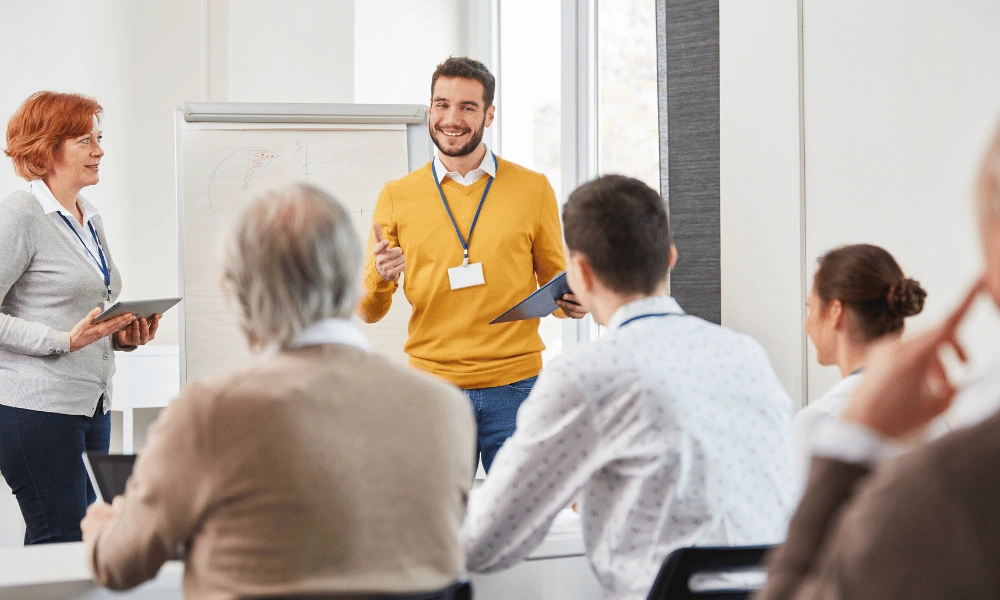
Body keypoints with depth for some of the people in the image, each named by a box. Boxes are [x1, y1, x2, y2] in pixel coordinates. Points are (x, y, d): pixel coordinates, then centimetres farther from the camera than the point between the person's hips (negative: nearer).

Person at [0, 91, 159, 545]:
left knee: (84, 537, 7)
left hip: (92, 406, 8)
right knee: (61, 544, -8)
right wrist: (66, 340, -20)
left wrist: (122, 336, 9)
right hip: (38, 406, -8)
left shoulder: (90, 219, 18)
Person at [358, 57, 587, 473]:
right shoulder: (397, 197, 5)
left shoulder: (533, 189, 5)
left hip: (515, 388, 0)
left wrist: (571, 301, -10)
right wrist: (379, 278, -15)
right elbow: (369, 313, 7)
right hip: (433, 387, 0)